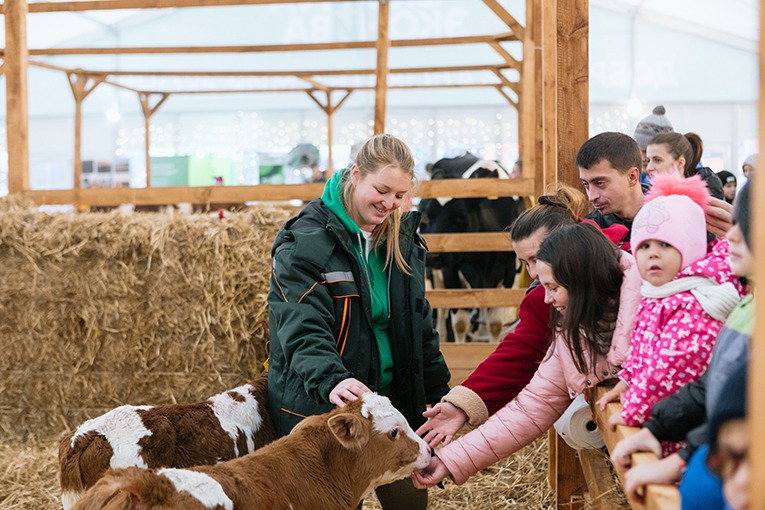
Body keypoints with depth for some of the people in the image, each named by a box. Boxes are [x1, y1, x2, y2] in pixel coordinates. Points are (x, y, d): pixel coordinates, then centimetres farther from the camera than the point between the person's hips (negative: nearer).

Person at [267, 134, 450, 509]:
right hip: (318, 407, -6)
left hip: (392, 400, 6)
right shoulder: (306, 241, -14)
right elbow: (302, 330, -24)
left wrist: (441, 394, 15)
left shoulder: (402, 240, 8)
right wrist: (331, 380, -41)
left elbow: (418, 324, 17)